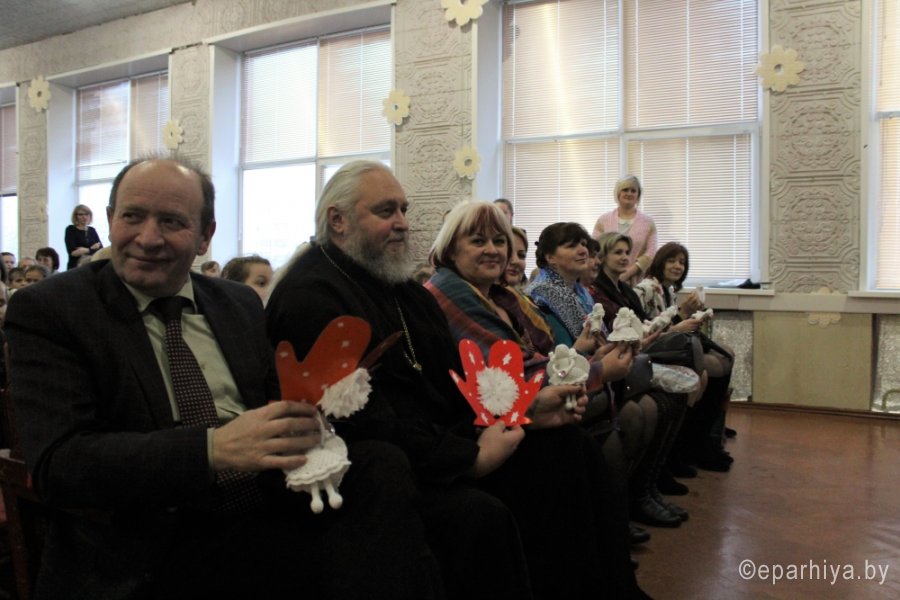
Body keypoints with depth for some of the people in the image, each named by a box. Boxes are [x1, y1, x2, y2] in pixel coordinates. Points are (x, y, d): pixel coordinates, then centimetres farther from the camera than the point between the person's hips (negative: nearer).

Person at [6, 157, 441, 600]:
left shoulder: (242, 304, 14)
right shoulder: (46, 310, 0)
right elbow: (57, 463, -12)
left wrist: (308, 420, -11)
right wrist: (214, 448, -27)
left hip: (271, 505, 6)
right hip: (157, 545, -5)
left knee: (382, 467, -24)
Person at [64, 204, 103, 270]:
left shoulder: (92, 230, 12)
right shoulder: (70, 229, 0)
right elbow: (72, 252, -12)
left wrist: (84, 250, -10)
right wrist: (93, 249, -5)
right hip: (75, 266, -4)